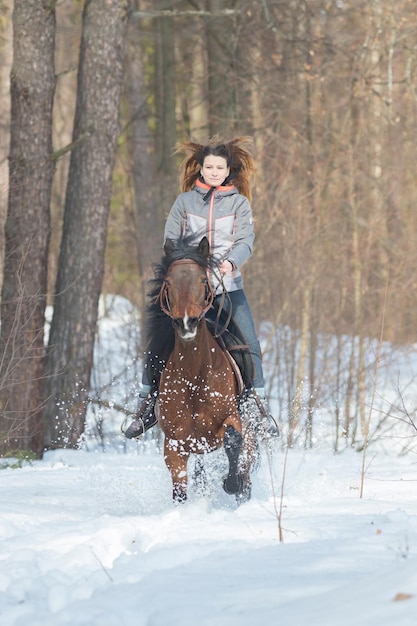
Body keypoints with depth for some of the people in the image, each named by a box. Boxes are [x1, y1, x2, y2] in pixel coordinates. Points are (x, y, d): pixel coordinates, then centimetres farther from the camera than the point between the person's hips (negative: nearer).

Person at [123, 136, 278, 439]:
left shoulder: (239, 203, 7)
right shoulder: (185, 201, 9)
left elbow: (246, 241, -3)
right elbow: (170, 241, 8)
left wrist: (231, 261, -23)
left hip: (228, 285, 0)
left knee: (249, 344, -11)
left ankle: (258, 401, 3)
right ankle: (149, 403, 4)